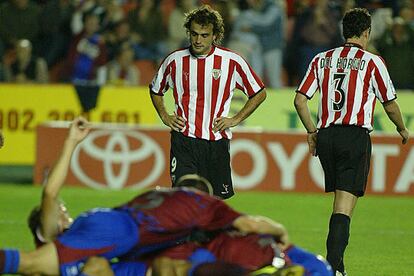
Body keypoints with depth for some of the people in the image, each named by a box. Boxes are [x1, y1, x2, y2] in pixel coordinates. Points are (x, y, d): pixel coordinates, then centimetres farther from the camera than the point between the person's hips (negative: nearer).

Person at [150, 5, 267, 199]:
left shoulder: (231, 61, -2)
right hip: (184, 140, -1)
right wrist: (165, 117, 7)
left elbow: (259, 93, 10)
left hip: (217, 141, 1)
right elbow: (155, 89, 21)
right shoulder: (175, 61, 1)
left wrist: (235, 119, 2)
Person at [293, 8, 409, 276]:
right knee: (344, 208, -8)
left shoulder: (322, 59, 10)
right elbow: (390, 103, 5)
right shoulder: (372, 62, -1)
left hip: (326, 136, 5)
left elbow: (300, 100, 7)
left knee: (340, 201, 18)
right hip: (356, 137, -5)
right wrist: (403, 129, 24)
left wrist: (312, 132, 20)